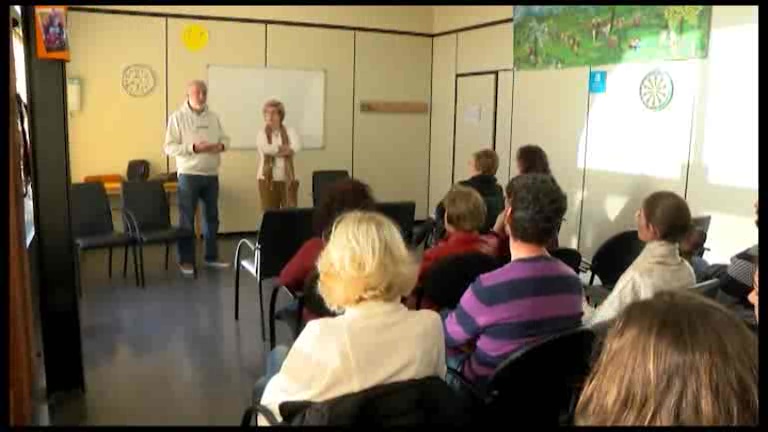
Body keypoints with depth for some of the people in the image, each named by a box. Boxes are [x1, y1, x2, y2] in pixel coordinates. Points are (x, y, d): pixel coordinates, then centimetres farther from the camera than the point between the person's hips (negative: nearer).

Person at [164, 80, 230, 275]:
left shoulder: (213, 117, 10)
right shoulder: (177, 117, -6)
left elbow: (225, 138, 15)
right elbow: (170, 147, -11)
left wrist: (221, 145, -9)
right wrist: (193, 148, -23)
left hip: (211, 175, 5)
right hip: (189, 175, -5)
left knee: (212, 217, 11)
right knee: (187, 219, 0)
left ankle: (211, 257, 21)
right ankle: (186, 260, 8)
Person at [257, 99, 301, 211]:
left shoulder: (289, 131, 5)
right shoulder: (262, 133, 3)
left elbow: (297, 146, -15)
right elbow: (265, 148, -18)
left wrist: (275, 150, -18)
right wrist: (285, 147, -8)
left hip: (288, 179, 1)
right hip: (268, 179, -1)